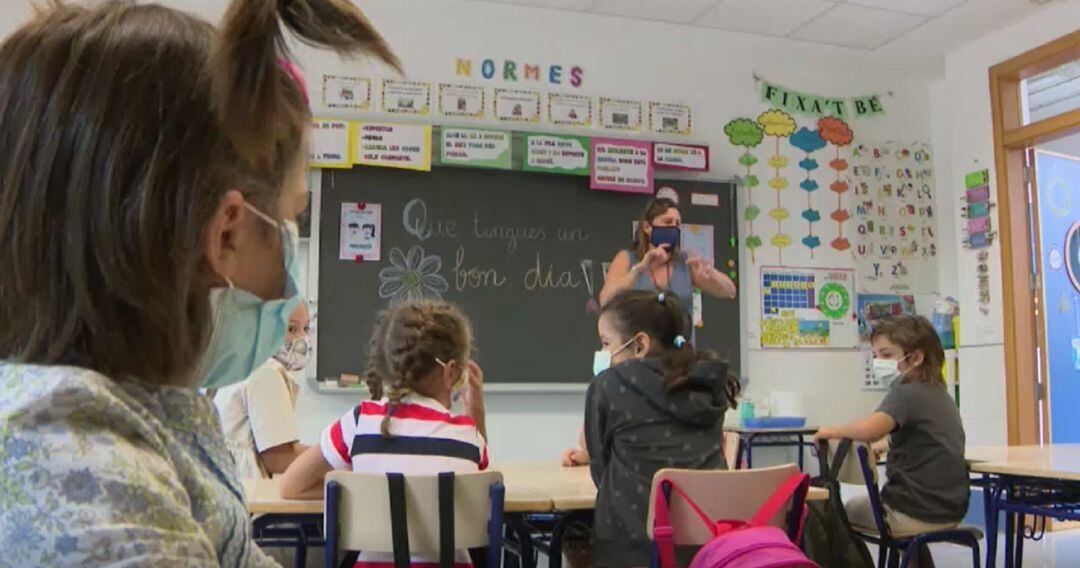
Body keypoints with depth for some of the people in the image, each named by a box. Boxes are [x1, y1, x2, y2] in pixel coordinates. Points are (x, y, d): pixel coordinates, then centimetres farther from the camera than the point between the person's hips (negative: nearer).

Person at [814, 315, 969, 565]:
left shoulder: (906, 393, -17)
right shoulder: (940, 393, 10)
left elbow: (870, 429, -36)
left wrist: (834, 432, -20)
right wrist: (883, 445, 19)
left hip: (917, 514, -8)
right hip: (951, 509, 8)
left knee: (849, 510, 17)